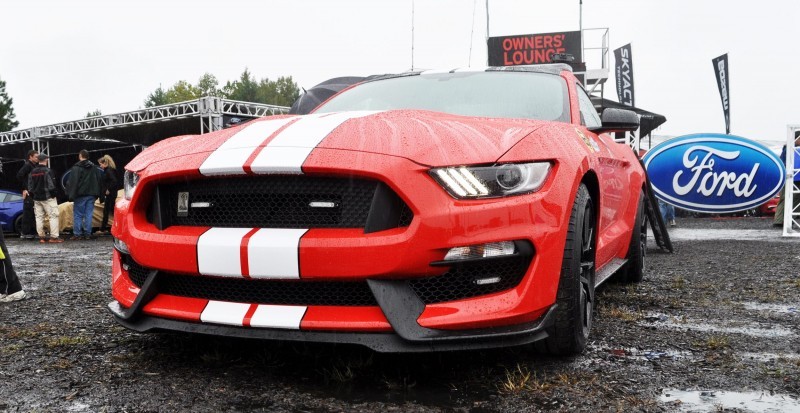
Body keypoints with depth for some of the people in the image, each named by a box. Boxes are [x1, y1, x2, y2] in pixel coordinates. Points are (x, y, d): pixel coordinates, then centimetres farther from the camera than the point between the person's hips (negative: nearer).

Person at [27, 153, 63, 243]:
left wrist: (32, 196, 19)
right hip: (47, 197, -7)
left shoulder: (32, 172, 9)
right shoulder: (48, 171, -12)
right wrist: (53, 194, -5)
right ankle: (54, 237, -11)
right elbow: (51, 185, -16)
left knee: (39, 217, 10)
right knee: (53, 216, -5)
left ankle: (41, 237, 12)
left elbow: (30, 187, 12)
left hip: (36, 198, 7)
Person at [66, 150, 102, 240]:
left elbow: (72, 182, -10)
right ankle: (88, 234, 5)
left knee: (78, 215, 1)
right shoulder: (94, 167, 12)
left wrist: (71, 195, -8)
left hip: (80, 195, -5)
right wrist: (96, 194, 19)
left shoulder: (76, 168, -7)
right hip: (91, 195, 5)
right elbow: (98, 181, 16)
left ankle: (77, 234, 0)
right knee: (88, 215, 6)